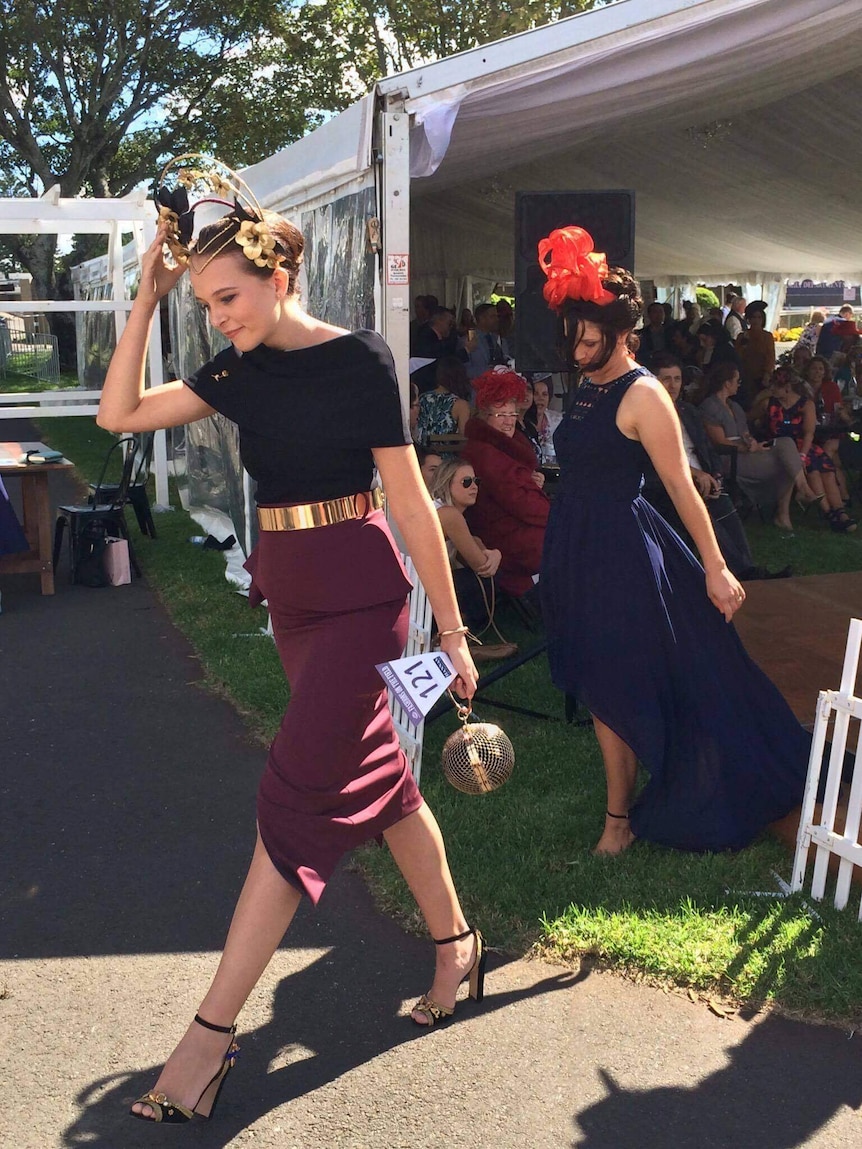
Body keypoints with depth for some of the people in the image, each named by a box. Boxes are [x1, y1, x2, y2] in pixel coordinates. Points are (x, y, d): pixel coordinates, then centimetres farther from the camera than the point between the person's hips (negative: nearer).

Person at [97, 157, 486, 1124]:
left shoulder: (357, 358, -11)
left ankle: (213, 1030, 0)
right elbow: (118, 414, 5)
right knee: (377, 773, 15)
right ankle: (455, 941, 34)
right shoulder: (241, 371, 6)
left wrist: (451, 630, -9)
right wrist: (147, 296, -1)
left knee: (296, 794, -6)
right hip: (288, 589, 7)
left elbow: (413, 503, -11)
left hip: (359, 592, -7)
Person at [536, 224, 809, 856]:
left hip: (621, 554, -8)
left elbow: (682, 486, -16)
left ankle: (621, 818, 16)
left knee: (615, 690, 1)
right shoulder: (587, 385, 9)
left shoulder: (642, 395, -15)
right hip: (576, 547, 8)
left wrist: (716, 567, -15)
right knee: (598, 682, 14)